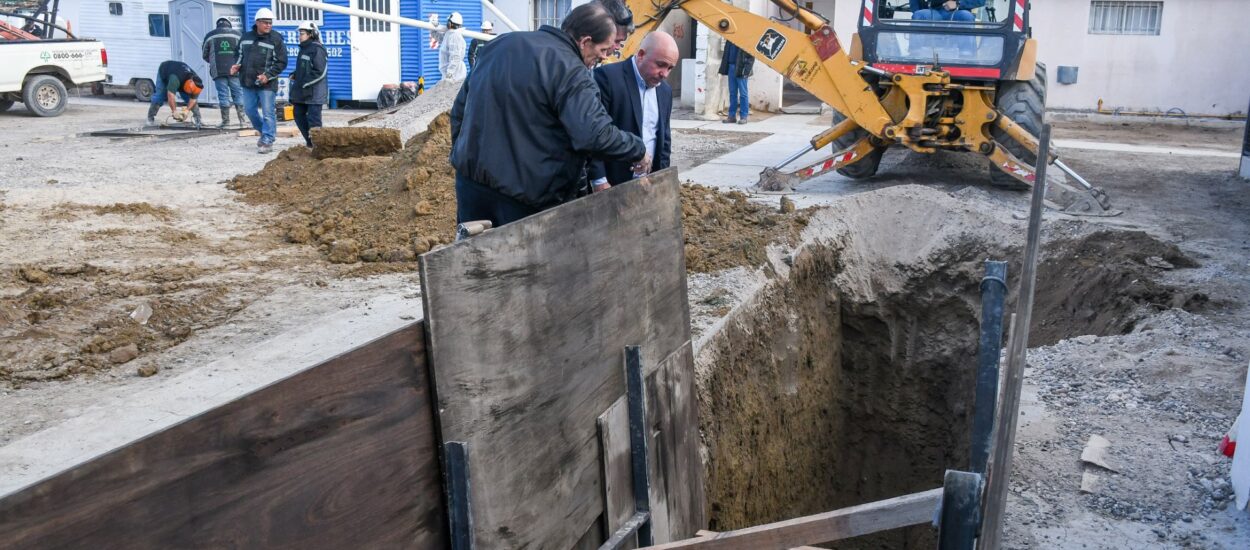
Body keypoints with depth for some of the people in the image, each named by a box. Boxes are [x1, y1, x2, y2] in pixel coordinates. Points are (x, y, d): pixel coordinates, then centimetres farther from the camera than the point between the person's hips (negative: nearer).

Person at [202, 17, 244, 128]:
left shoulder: (210, 35, 10)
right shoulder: (236, 34, 9)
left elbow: (205, 55, 15)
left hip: (218, 70, 0)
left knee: (223, 95, 2)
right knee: (238, 93, 4)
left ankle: (225, 120, 0)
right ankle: (241, 119, -2)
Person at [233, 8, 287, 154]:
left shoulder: (276, 39, -7)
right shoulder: (246, 37, 8)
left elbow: (281, 63, -8)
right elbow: (240, 55, 22)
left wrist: (268, 75, -18)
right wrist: (237, 66, 1)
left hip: (267, 84, -6)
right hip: (248, 82, 6)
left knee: (268, 113, -5)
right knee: (250, 110, 14)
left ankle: (267, 142, 0)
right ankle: (264, 132, 34)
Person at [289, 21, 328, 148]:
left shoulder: (317, 49, -13)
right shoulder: (303, 48, 16)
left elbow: (320, 72, -19)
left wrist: (304, 83, -17)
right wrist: (294, 75, 7)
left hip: (314, 92, -10)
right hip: (302, 91, 10)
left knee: (313, 118, -8)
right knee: (299, 114, 14)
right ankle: (310, 142, 23)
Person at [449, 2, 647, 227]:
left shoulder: (503, 43, 11)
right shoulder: (571, 72, -14)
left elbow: (460, 107, 17)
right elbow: (596, 136, -24)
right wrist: (639, 150, -7)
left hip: (470, 178, 7)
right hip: (524, 193, -7)